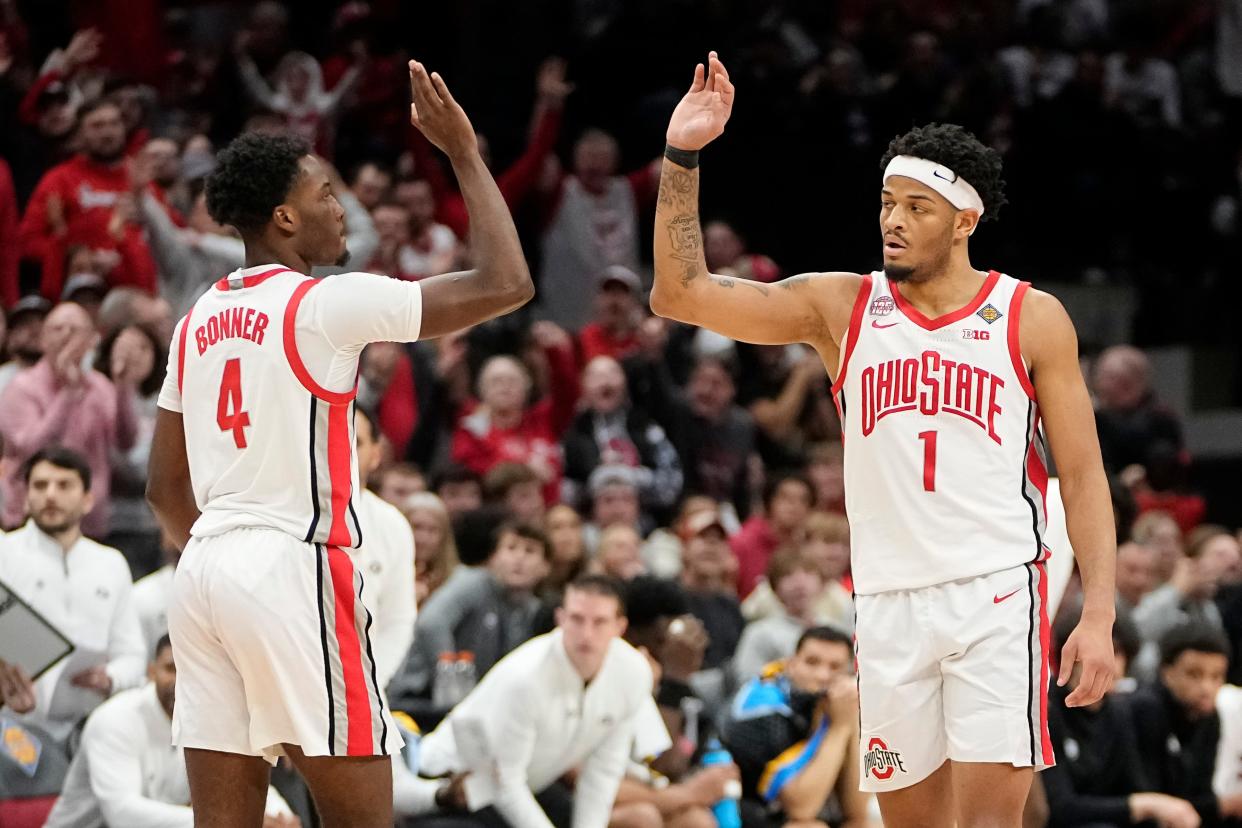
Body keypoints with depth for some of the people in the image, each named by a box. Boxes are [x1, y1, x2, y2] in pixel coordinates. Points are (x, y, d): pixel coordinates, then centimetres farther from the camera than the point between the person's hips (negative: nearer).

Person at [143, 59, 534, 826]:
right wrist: (465, 155, -1)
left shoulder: (199, 322, 15)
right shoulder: (325, 304, -8)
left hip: (206, 565, 8)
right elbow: (505, 284, -10)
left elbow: (166, 488, 19)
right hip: (294, 569, -7)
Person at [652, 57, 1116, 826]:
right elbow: (681, 292, 2)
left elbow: (1083, 474, 2)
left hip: (997, 594, -3)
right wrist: (683, 158, -7)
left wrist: (1099, 615, -7)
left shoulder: (1031, 320, 2)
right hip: (889, 602, 3)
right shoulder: (841, 307, 8)